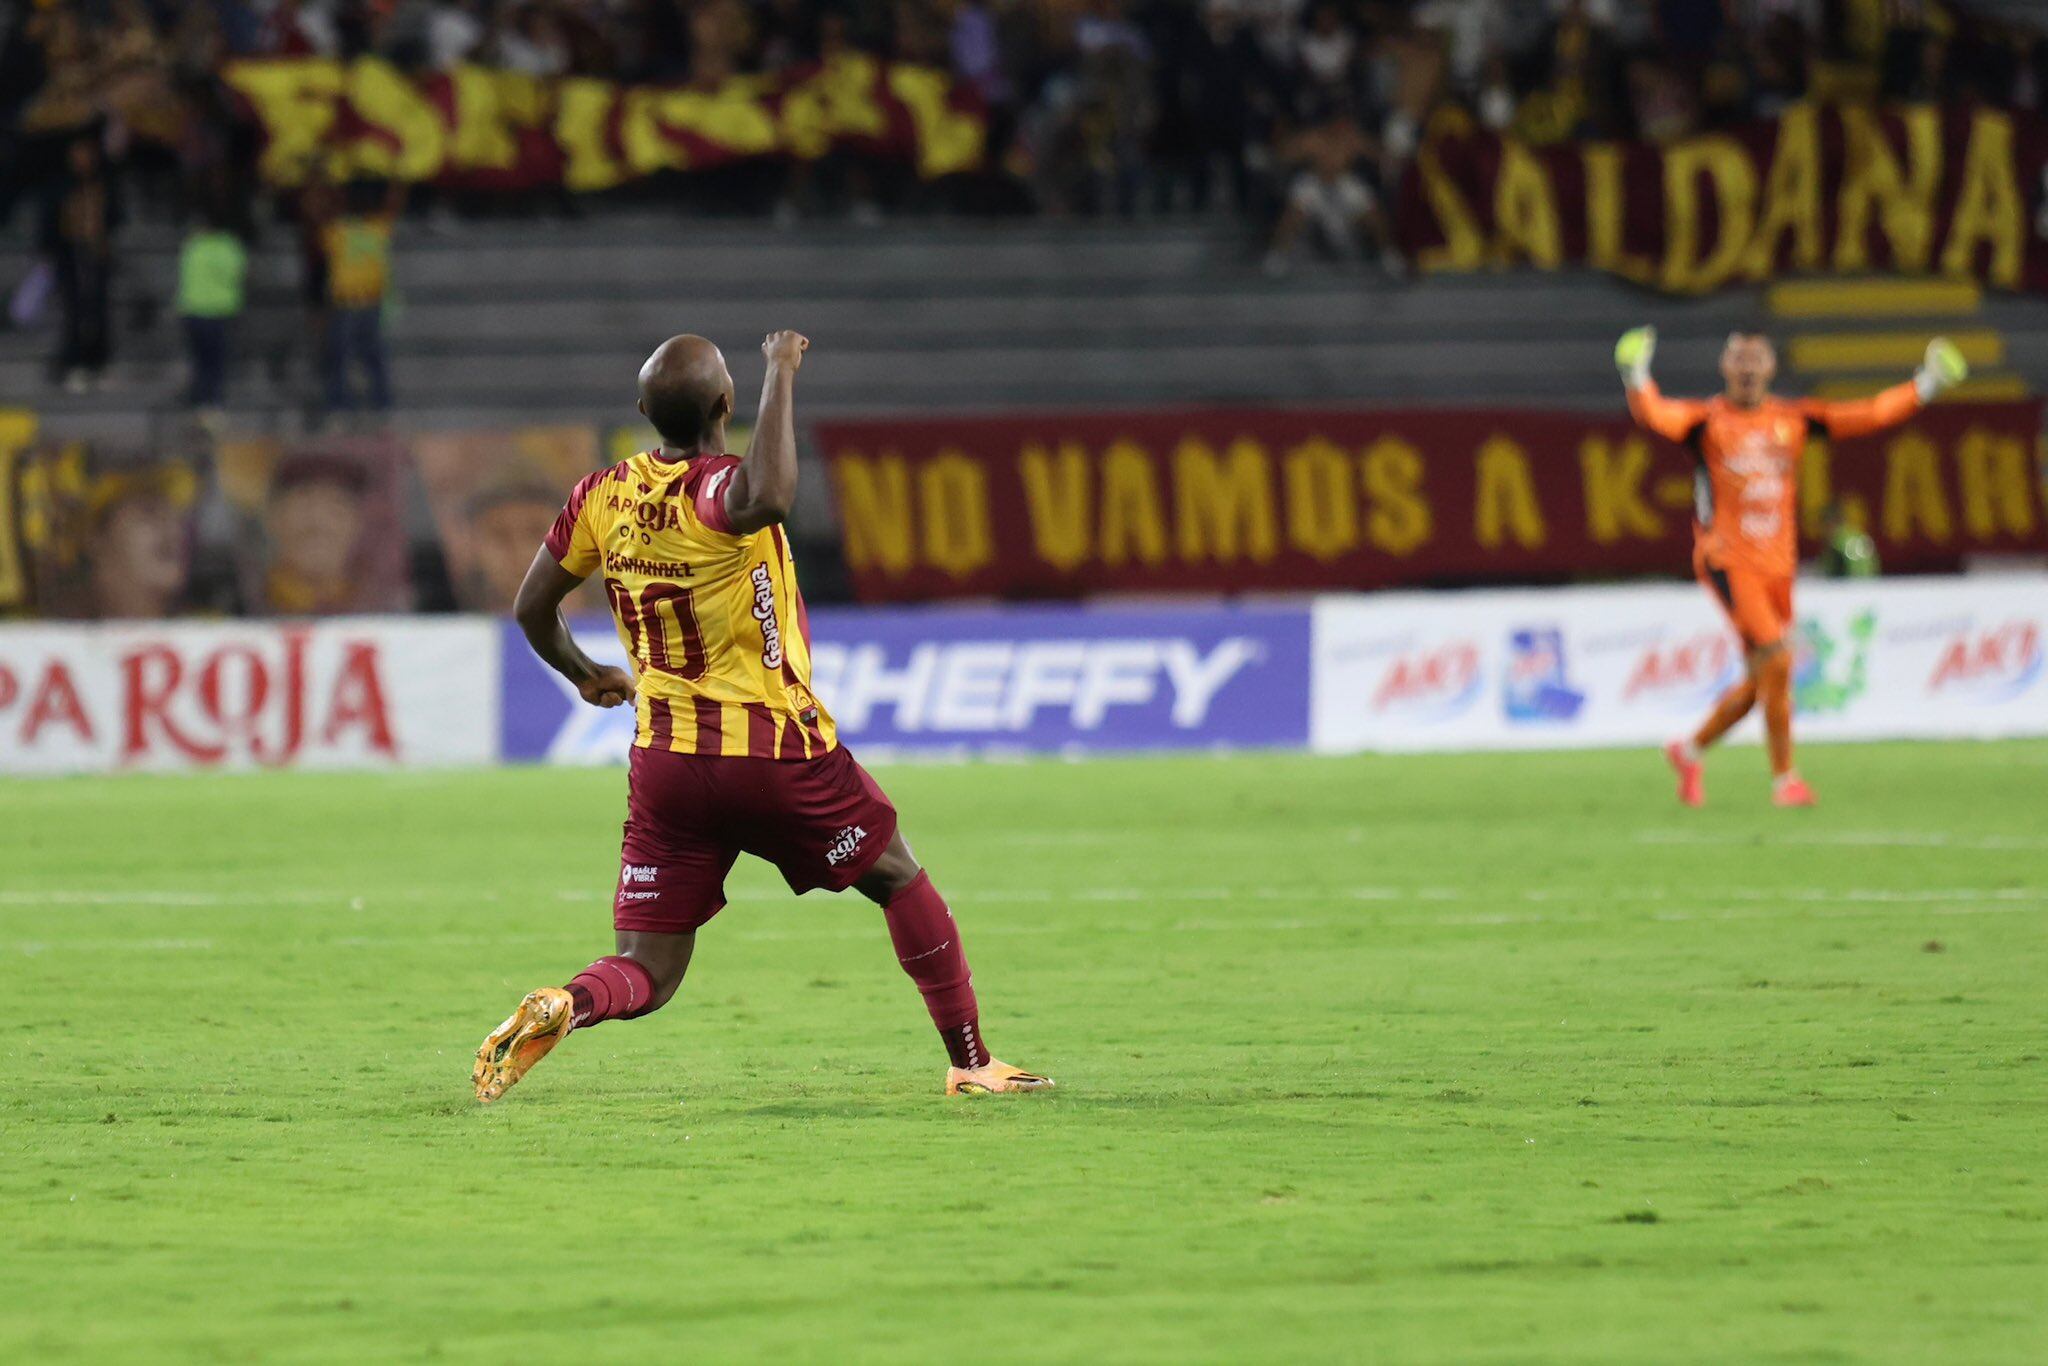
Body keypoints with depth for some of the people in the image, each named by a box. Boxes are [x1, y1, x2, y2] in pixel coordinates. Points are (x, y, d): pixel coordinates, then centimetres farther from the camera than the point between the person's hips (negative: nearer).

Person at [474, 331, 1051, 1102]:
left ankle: (562, 1006, -26)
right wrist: (781, 376, -32)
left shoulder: (603, 496, 0)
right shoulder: (716, 490, -18)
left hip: (665, 763, 4)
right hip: (776, 748, -4)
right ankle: (971, 1063, 21)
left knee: (644, 978, 6)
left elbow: (531, 610, 10)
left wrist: (585, 675, 30)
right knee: (900, 880, 19)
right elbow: (768, 500, -44)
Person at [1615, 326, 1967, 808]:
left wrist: (1925, 385, 8)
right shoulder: (1708, 420, -2)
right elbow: (1654, 414, -20)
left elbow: (1869, 414, 12)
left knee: (1760, 683, 9)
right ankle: (1784, 778, -7)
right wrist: (1637, 378, -40)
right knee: (1776, 661, -17)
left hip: (1777, 565, 6)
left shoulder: (1792, 419, 10)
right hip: (1728, 562, -6)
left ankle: (1690, 750, 32)